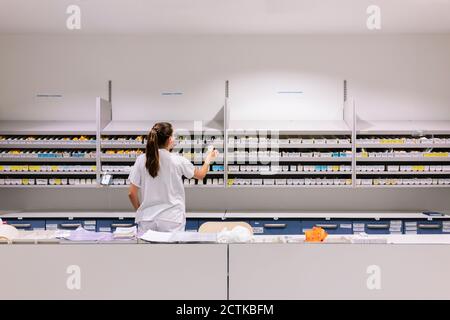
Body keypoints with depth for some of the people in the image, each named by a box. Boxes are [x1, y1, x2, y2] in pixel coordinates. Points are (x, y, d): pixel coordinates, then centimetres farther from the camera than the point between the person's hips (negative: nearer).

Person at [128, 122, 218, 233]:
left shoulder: (141, 160, -3)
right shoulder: (178, 160, -7)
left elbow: (132, 193, 0)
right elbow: (200, 175, 12)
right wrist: (208, 160, 31)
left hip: (147, 219, 2)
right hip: (172, 220, -2)